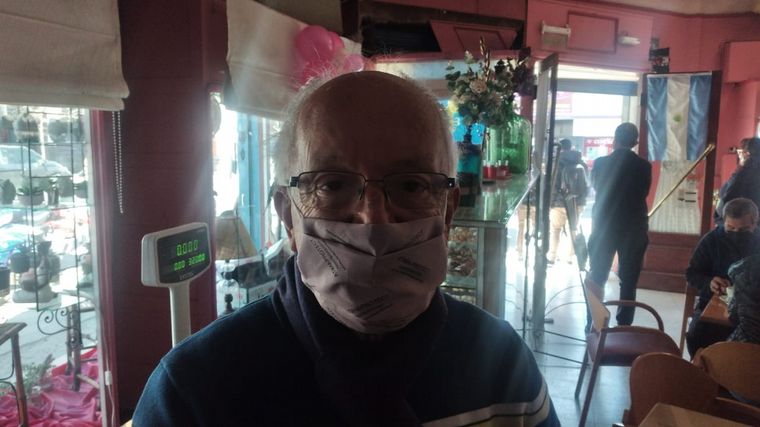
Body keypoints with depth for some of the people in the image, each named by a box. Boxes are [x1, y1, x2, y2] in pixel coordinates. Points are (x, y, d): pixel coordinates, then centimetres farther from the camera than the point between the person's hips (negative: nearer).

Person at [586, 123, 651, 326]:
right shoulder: (644, 166, -6)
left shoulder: (601, 163, -6)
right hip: (634, 230, 0)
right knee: (628, 282, 10)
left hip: (604, 227, 0)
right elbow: (644, 193, 9)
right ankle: (623, 327, 13)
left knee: (597, 279, 12)